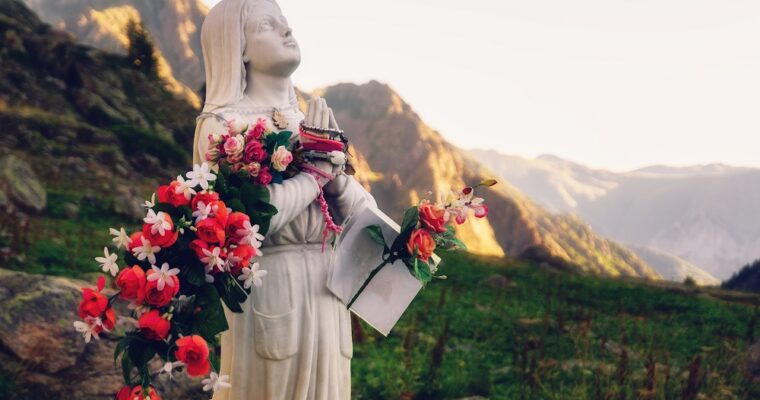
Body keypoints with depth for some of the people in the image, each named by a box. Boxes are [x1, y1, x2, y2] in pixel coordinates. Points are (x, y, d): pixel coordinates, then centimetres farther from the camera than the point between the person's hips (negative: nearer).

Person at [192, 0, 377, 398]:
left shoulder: (311, 120, 13)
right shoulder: (222, 123, -7)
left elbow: (366, 212, 10)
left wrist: (335, 173, -10)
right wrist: (317, 172, -8)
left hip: (327, 290, 6)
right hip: (269, 288, -6)